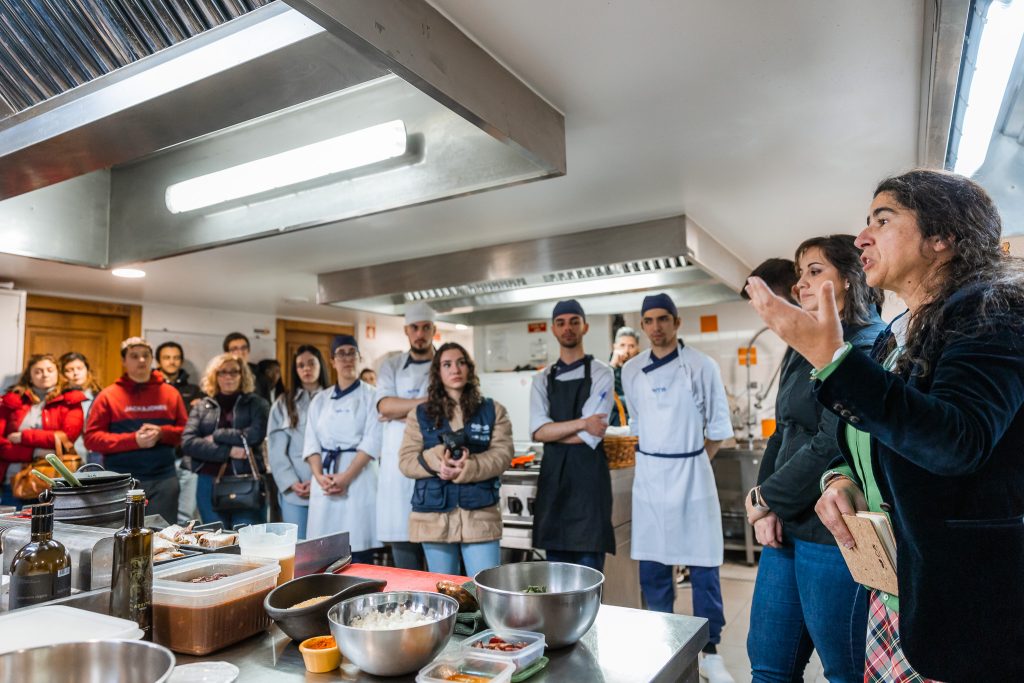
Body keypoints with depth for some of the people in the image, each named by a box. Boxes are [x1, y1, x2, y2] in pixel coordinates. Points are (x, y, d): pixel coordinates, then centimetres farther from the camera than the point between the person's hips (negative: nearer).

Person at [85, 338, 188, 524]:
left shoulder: (170, 393, 9)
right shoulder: (108, 396, 3)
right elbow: (91, 438, -3)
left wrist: (162, 433, -10)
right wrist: (133, 440, -14)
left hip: (163, 479, 2)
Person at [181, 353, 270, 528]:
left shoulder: (256, 404, 5)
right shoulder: (201, 407, 10)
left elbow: (256, 434, -13)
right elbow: (187, 443, -3)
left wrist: (216, 437, -7)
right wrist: (228, 451, -12)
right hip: (210, 484, 3)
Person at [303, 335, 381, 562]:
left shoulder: (370, 396, 3)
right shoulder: (320, 399, 15)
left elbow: (372, 441, -7)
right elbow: (311, 442, 7)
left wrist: (346, 477, -15)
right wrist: (319, 476, -9)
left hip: (358, 478, -3)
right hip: (324, 481, 4)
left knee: (359, 555, -5)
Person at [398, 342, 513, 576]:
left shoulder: (492, 410, 7)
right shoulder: (420, 414, 9)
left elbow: (502, 454, -3)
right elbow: (406, 461, 2)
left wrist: (467, 468, -19)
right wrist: (439, 459, -17)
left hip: (480, 515, -1)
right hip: (434, 516, 2)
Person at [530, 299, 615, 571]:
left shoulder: (601, 374, -2)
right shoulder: (542, 379, 9)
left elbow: (590, 435, -12)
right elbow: (538, 431, -5)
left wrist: (553, 431, -3)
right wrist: (581, 423, -14)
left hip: (588, 475, -4)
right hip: (553, 475, 4)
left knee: (589, 566, 0)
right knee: (555, 563, 12)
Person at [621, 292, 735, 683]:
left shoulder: (701, 366, -6)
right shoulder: (632, 370, 3)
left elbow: (718, 426, -1)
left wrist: (690, 462, -1)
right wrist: (653, 460, 7)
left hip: (691, 474, -3)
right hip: (648, 475, 3)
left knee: (703, 566, 4)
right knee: (652, 567, 10)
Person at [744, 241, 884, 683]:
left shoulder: (866, 347, -12)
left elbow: (833, 445, -20)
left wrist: (765, 497, -10)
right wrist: (767, 508, 1)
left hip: (832, 530, -8)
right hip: (787, 527, 8)